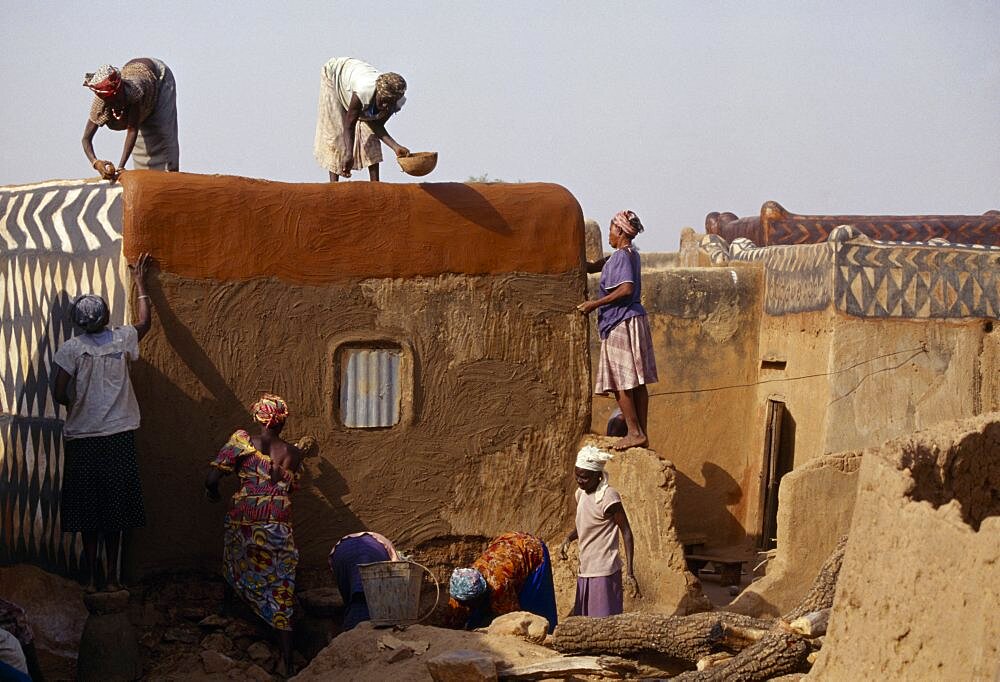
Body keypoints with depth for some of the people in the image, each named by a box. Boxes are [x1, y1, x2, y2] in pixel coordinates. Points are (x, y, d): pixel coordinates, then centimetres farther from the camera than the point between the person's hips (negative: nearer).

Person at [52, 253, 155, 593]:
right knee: (114, 508, 8)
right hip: (118, 437, 1)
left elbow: (60, 394, -10)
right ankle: (111, 576, 11)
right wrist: (140, 281, 27)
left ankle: (91, 577, 10)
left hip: (82, 439, -1)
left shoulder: (71, 349, -8)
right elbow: (145, 321, 18)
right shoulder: (122, 340, -2)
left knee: (87, 510, 7)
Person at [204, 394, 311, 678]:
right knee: (281, 593, 5)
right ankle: (287, 663, 3)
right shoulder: (292, 453, 3)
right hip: (278, 529, 1)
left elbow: (211, 479, -8)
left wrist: (214, 492, 15)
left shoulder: (241, 441, -3)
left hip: (242, 524, -1)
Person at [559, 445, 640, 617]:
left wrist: (630, 573, -20)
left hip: (603, 572, -9)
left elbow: (626, 532, -15)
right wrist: (568, 539, 4)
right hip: (585, 570, 9)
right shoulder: (581, 493, 9)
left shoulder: (608, 497, -16)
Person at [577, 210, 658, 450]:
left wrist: (595, 304, -20)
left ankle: (634, 432, -8)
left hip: (621, 323, -10)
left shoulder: (622, 256, -12)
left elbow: (627, 288, -25)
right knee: (636, 383, 9)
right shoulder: (629, 254, 17)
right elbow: (593, 267, 24)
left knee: (620, 382, -7)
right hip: (633, 320, 10)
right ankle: (641, 432, 11)